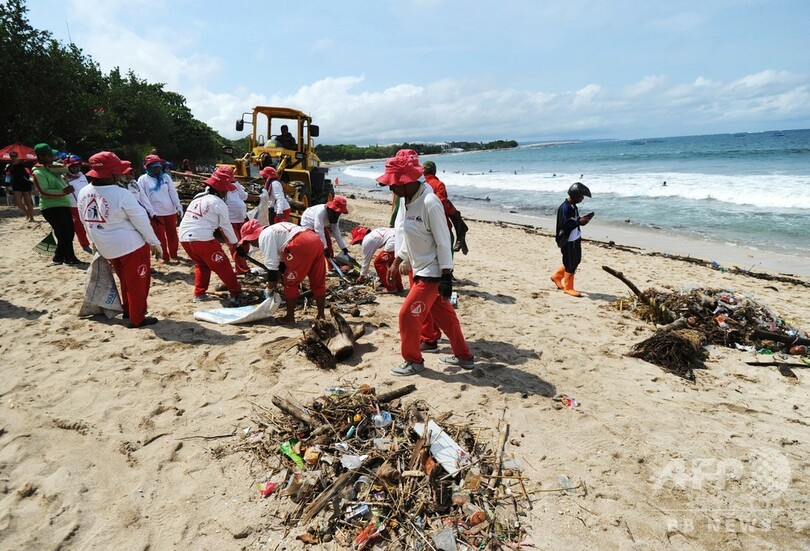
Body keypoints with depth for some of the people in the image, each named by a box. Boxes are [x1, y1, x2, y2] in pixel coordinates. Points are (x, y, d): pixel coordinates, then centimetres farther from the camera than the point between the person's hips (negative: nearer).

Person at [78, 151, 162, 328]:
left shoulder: (83, 193, -1)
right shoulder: (121, 195, -23)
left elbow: (85, 221, 11)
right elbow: (141, 221, -16)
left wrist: (96, 242, 24)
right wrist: (154, 242, -4)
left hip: (106, 248, 7)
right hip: (131, 246, -7)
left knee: (125, 280, 25)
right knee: (137, 282, 8)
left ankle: (127, 310, 37)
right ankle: (137, 319, 15)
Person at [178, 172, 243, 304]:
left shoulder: (198, 197, 18)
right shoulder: (219, 203, -3)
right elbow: (226, 226, 3)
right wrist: (235, 243, 15)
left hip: (184, 237, 7)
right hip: (202, 239, -7)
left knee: (201, 264, 26)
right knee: (222, 265, 6)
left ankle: (199, 294, 24)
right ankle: (236, 292, 11)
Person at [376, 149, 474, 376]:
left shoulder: (430, 202, -24)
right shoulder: (409, 200, 3)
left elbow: (443, 242, -22)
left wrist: (446, 277, -20)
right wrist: (396, 262, 17)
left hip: (432, 273, -9)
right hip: (420, 270, 9)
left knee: (408, 315, -1)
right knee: (444, 315, 18)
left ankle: (413, 361, 19)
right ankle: (464, 356, 32)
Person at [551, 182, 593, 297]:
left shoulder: (573, 206, 9)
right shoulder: (565, 208, -21)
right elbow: (564, 225, -26)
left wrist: (582, 219, 0)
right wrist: (579, 221, -22)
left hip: (576, 239, 9)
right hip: (568, 241, -9)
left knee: (576, 261, 18)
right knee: (570, 264, 1)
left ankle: (556, 276, 33)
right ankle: (568, 288, 16)